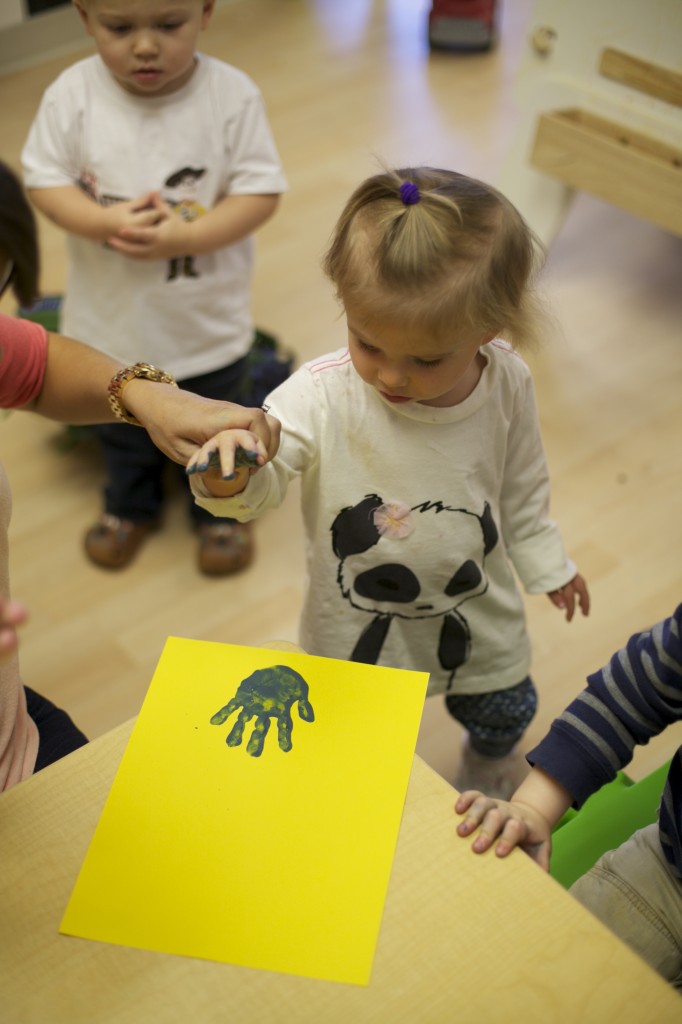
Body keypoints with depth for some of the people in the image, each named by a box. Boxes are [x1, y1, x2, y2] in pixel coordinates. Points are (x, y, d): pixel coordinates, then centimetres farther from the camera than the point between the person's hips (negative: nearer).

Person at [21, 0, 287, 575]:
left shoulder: (233, 96, -18)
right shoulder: (73, 95, -14)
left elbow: (261, 190, -16)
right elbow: (44, 180, -10)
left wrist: (184, 236, -29)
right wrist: (105, 222, -28)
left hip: (207, 318, -2)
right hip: (110, 314, 2)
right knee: (121, 424, 24)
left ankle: (221, 511, 45)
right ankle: (131, 507, 50)